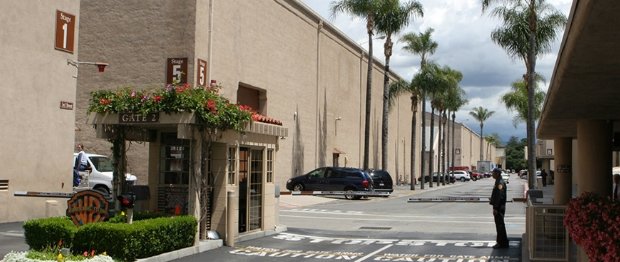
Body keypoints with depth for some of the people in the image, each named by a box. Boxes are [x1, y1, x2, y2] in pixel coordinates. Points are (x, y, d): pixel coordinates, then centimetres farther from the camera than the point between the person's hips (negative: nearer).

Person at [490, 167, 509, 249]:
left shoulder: (500, 183, -18)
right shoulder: (498, 182, 14)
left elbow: (499, 196, -23)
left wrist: (495, 208, -22)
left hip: (499, 208, -10)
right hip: (499, 207, 10)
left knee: (500, 225, -5)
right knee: (499, 224, 15)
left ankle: (502, 243, 0)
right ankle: (501, 242, 22)